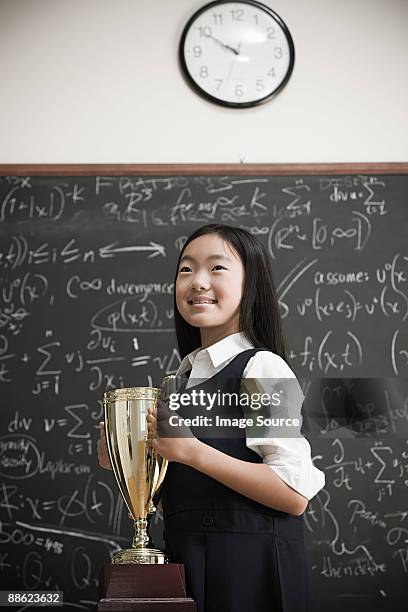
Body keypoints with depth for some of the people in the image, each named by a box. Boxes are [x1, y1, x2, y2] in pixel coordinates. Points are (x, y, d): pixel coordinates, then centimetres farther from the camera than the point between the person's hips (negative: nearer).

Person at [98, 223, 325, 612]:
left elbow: (294, 495, -19)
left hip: (250, 569, -7)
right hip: (187, 564, 7)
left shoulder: (263, 367, -11)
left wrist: (192, 451, -23)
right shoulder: (184, 377, 11)